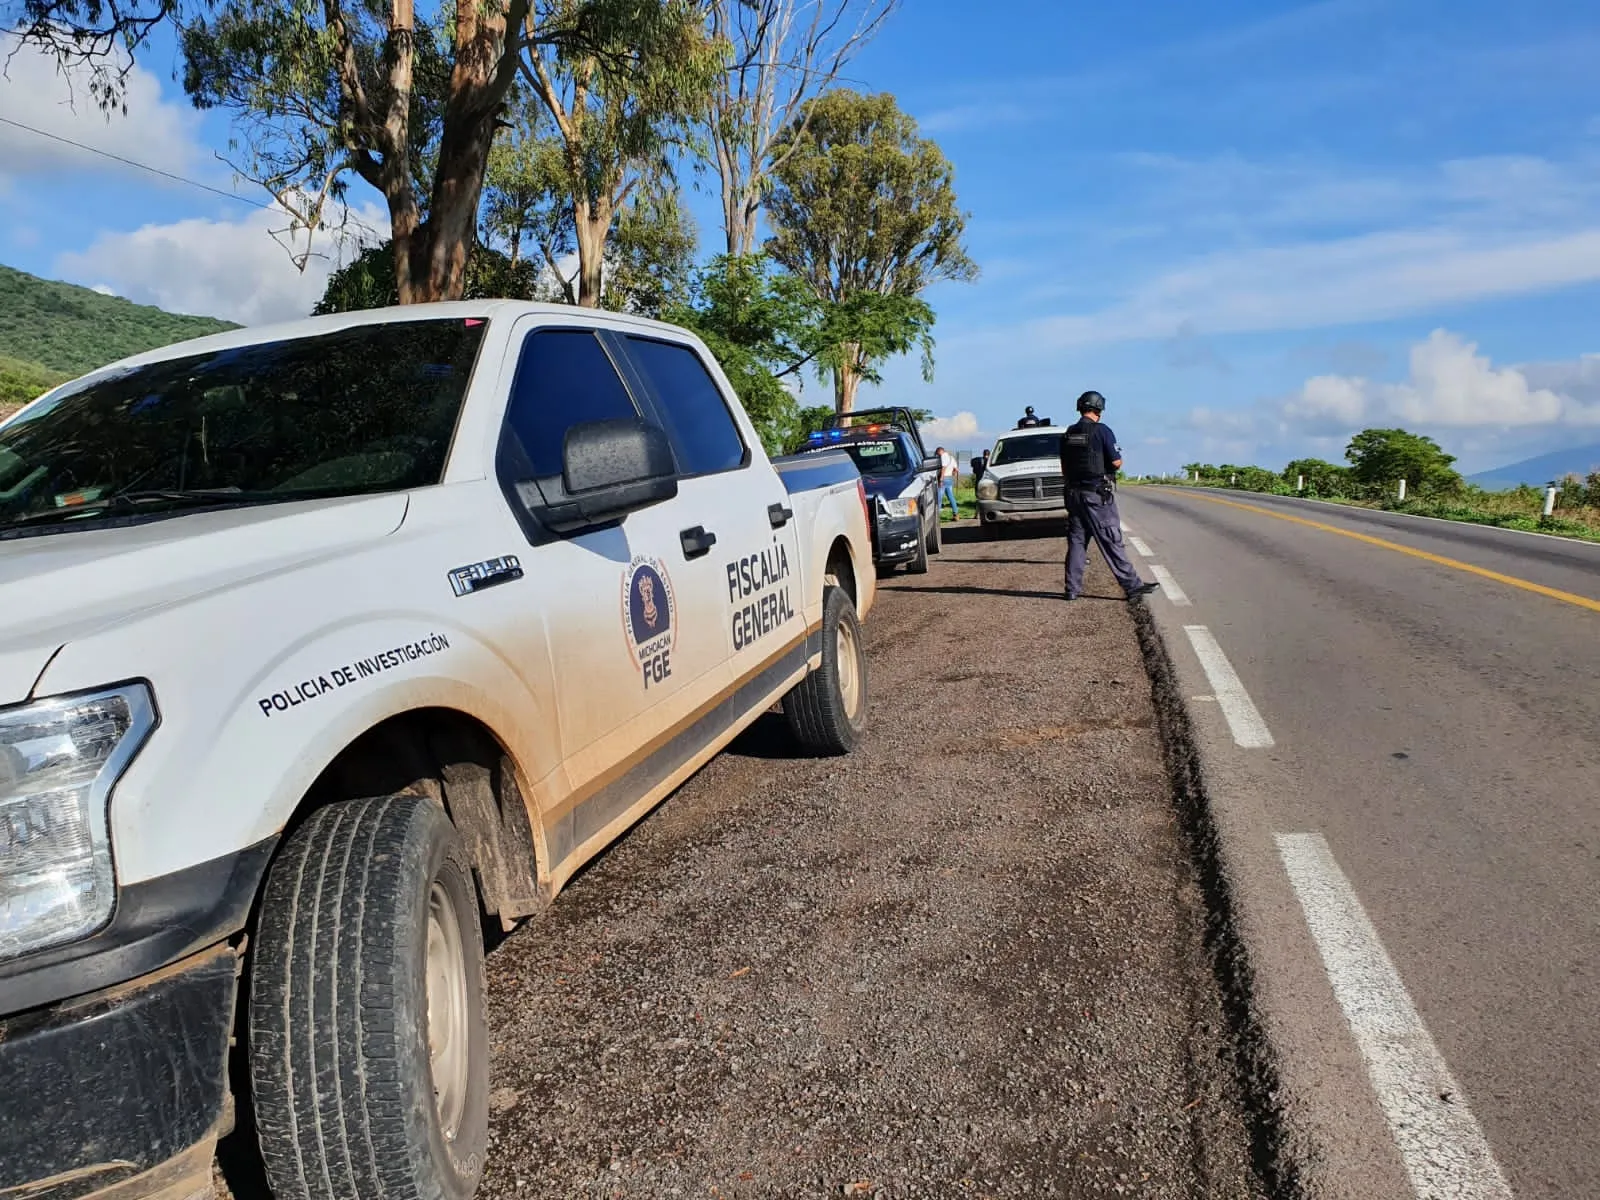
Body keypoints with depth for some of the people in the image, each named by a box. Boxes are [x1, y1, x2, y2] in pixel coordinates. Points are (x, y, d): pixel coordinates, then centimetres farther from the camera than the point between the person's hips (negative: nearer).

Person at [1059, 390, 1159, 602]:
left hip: (1074, 493, 6)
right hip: (1097, 494, -6)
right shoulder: (1102, 431, -10)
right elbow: (1116, 463, -11)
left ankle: (1072, 588, 9)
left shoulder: (1068, 434, 9)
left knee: (1076, 540, 10)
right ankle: (1132, 586, 0)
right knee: (1111, 541, -4)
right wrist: (1118, 460, 11)